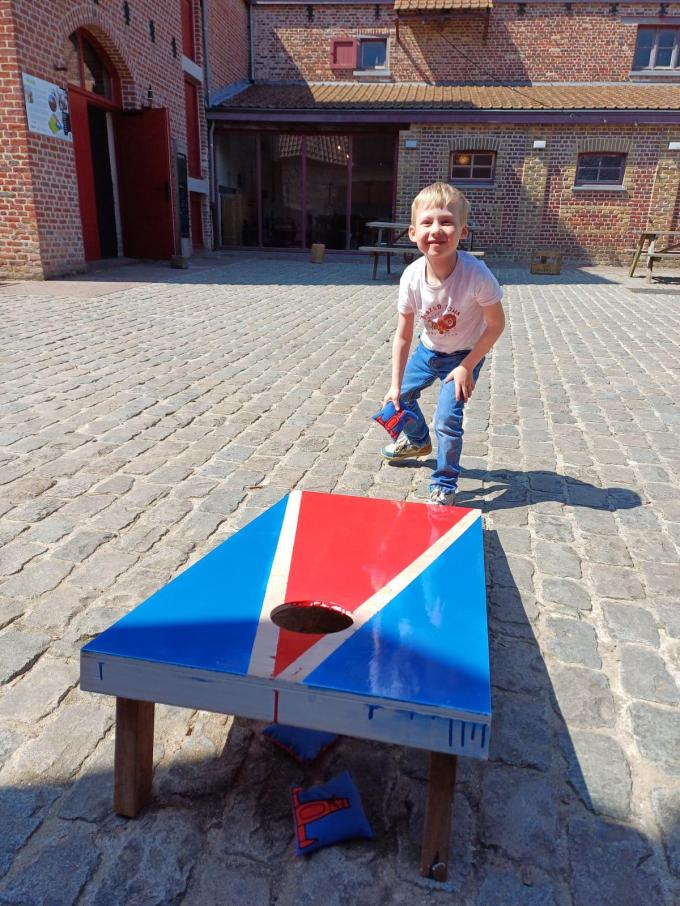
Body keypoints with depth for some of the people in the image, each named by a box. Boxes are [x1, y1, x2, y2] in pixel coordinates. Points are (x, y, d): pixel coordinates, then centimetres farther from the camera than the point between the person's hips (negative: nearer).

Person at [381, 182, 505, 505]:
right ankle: (418, 440, 50)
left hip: (465, 354, -4)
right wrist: (395, 385, -14)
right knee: (403, 395, 17)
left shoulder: (476, 274, -34)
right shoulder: (411, 277, -24)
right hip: (429, 349, 5)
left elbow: (496, 325, -20)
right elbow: (403, 335, -14)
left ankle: (445, 484, 10)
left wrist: (466, 367, -19)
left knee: (447, 418, -13)